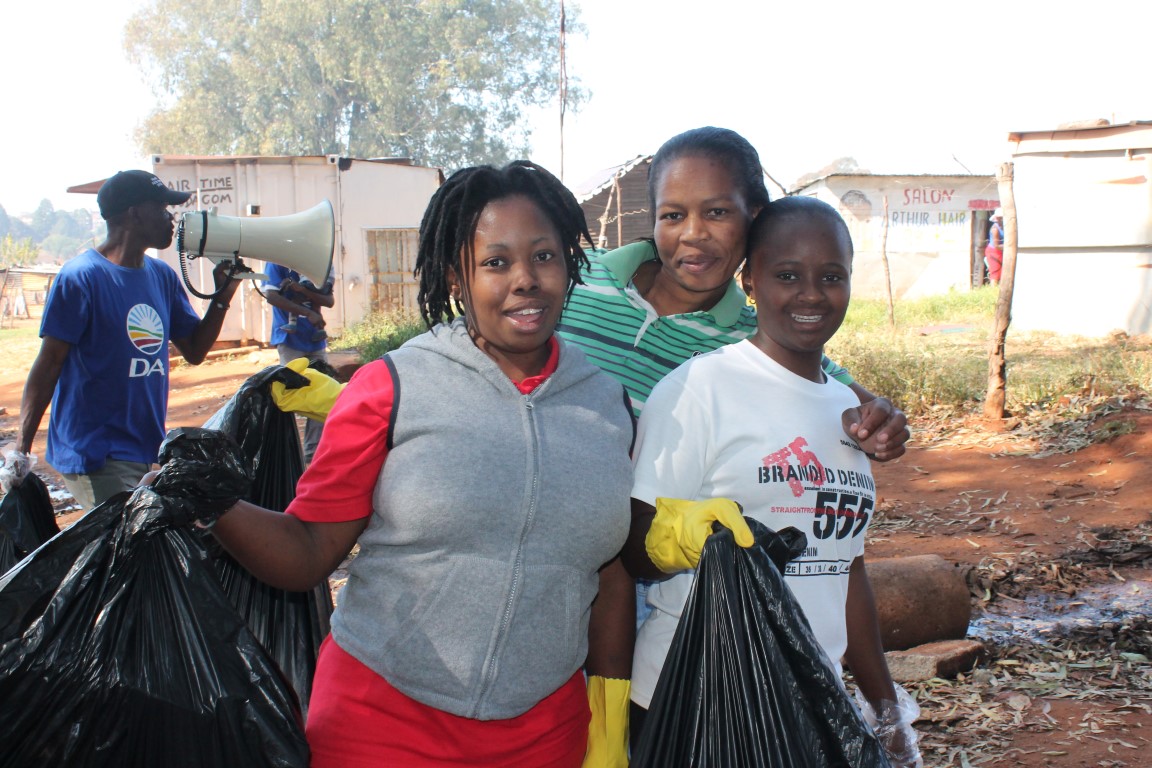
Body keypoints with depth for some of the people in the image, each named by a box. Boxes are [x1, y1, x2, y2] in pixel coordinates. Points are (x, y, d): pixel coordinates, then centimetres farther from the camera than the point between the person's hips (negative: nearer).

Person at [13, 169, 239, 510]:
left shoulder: (163, 276, 10)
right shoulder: (80, 277, -11)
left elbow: (194, 351, 14)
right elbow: (48, 364, -11)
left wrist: (222, 296, 0)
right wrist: (21, 448, -16)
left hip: (150, 450, 7)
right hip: (95, 456, -7)